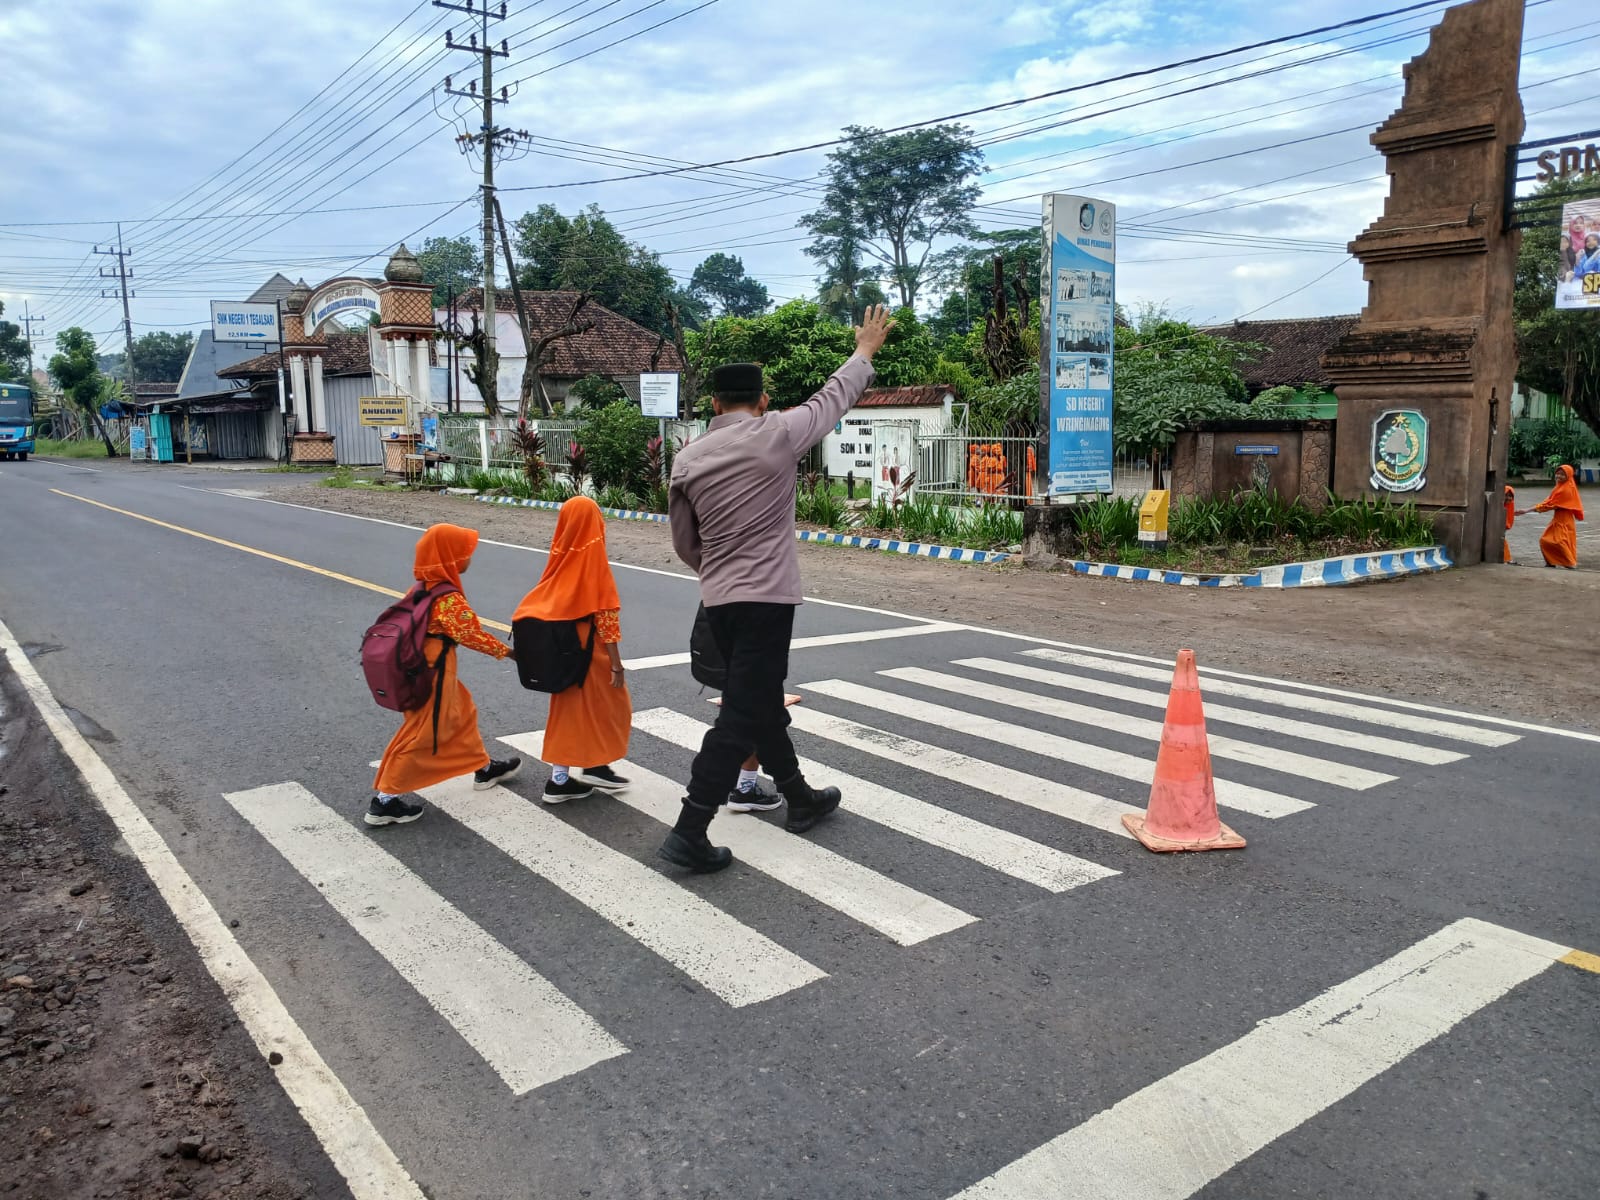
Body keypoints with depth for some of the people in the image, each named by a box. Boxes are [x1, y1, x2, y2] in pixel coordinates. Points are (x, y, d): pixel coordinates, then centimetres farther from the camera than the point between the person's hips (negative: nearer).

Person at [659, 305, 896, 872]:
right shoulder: (776, 436, -9)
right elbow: (833, 399, 7)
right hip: (767, 598, -6)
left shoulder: (687, 458, 4)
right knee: (742, 715, -5)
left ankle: (800, 798, 36)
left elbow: (684, 543, 11)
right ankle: (689, 832, -6)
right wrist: (865, 351, 24)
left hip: (719, 600, 7)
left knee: (763, 701, 19)